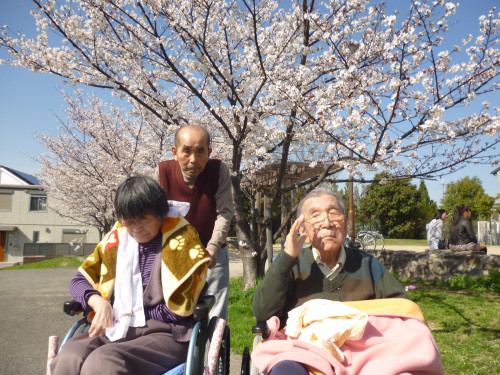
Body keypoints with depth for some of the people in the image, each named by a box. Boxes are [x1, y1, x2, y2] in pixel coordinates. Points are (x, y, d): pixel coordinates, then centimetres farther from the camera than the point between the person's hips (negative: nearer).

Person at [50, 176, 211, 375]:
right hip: (116, 332, 5)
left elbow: (178, 310, -4)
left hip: (165, 335, -4)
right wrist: (98, 302, -3)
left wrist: (129, 314, -3)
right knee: (69, 356, -28)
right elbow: (78, 281, 18)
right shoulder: (116, 239, 13)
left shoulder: (181, 241, 0)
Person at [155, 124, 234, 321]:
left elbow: (224, 213, -19)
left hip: (212, 253, -1)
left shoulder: (219, 170, -16)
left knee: (216, 315, 3)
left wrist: (213, 248, -30)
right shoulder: (163, 172, -14)